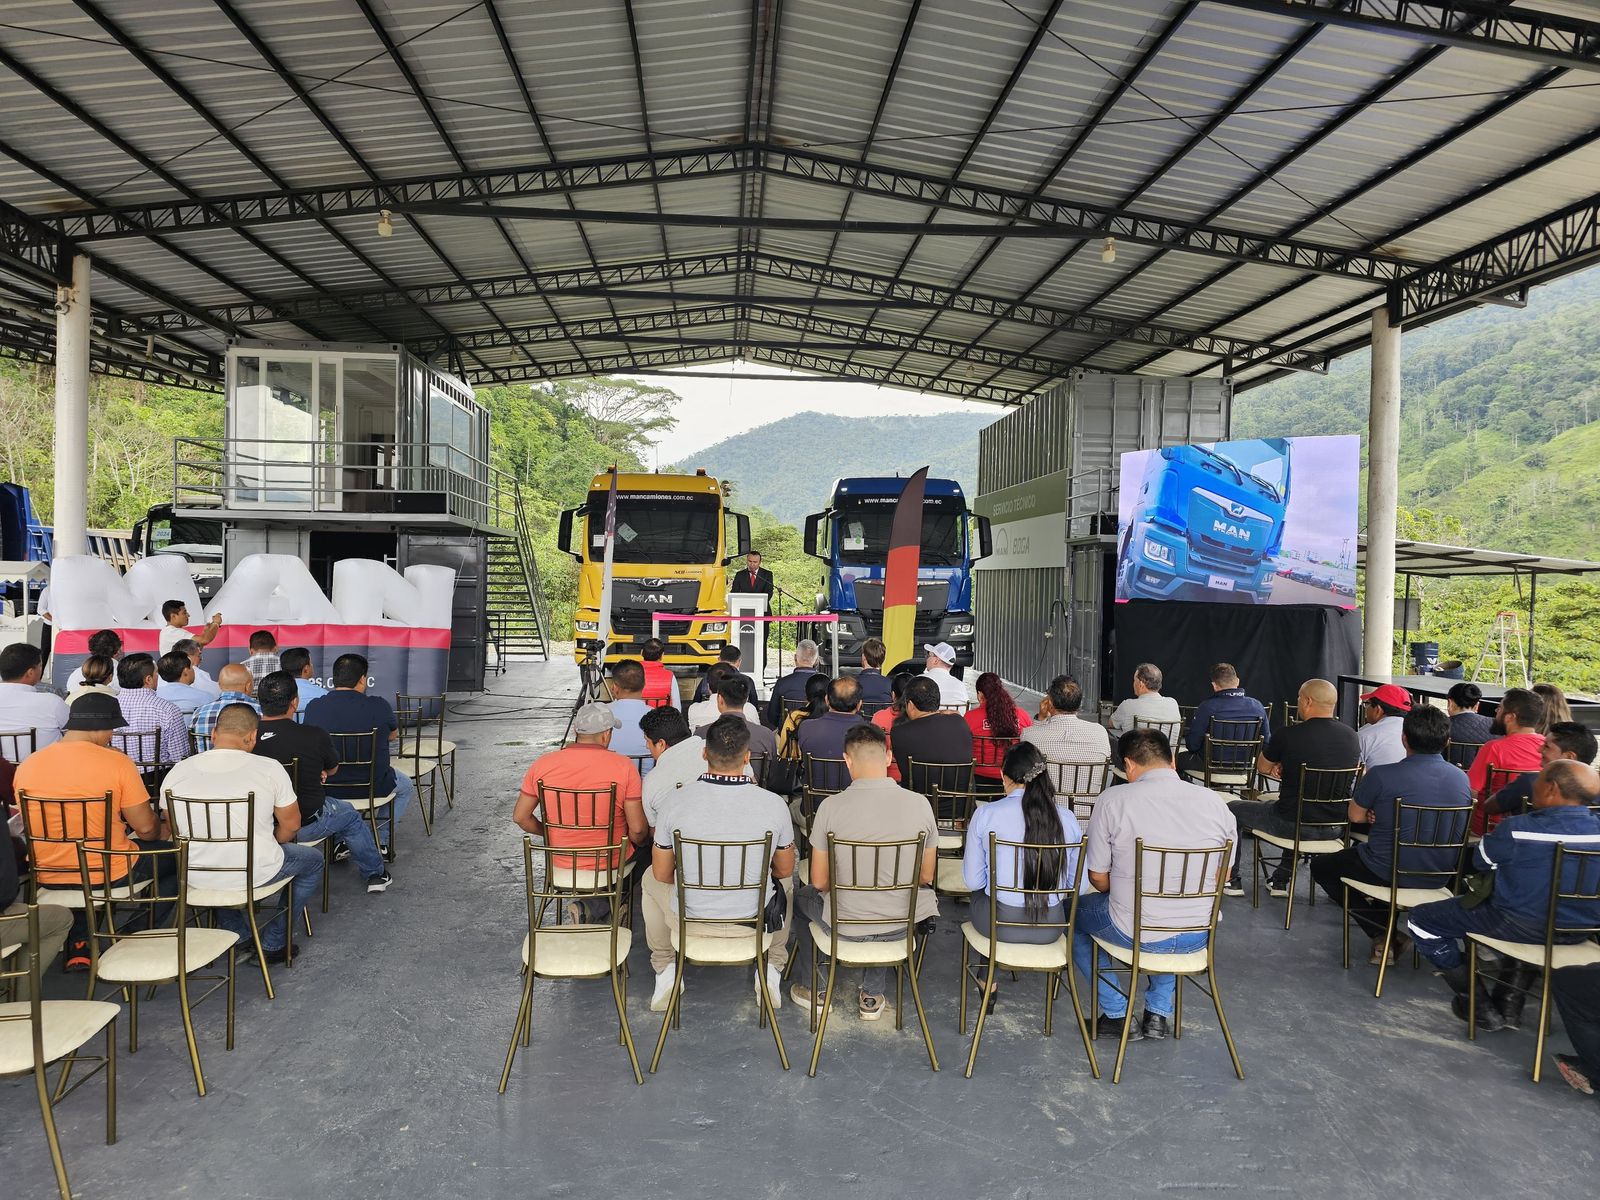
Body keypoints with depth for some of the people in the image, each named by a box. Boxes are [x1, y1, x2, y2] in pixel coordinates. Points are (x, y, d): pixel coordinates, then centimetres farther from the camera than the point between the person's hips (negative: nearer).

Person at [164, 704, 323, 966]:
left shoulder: (177, 772, -4)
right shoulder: (269, 768, -13)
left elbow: (174, 829, 11)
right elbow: (291, 824, -3)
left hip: (196, 876, 4)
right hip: (255, 874, -3)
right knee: (313, 861, 25)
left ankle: (238, 936, 29)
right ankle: (272, 943, 21)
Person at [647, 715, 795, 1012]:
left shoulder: (676, 800, -16)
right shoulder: (774, 804, -16)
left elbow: (662, 873, -3)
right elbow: (784, 870, 1)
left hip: (690, 919, 0)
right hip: (754, 921, 1)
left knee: (651, 879, 32)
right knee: (786, 881, 34)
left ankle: (666, 970, 33)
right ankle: (772, 968, 33)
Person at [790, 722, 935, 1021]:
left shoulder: (831, 806, -17)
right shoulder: (919, 803, -11)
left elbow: (819, 882, -7)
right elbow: (926, 877, 1)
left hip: (846, 925, -2)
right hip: (902, 924, 2)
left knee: (799, 896, 30)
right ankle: (872, 996, 38)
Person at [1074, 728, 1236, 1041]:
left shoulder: (1113, 801, -14)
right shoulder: (1214, 801, -3)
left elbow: (1098, 878, -6)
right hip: (1197, 936, 4)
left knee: (1073, 912, 25)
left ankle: (1118, 1015, 23)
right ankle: (1159, 1013, 34)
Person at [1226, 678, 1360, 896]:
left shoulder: (1289, 734, -17)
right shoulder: (1351, 736, -1)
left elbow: (1262, 767, 0)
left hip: (1294, 825, -6)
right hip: (1336, 825, 6)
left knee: (1233, 809, 17)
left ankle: (1231, 880, 24)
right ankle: (1281, 881, 41)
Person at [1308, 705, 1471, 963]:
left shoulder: (1381, 775, -20)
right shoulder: (1461, 778, -3)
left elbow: (1356, 816, -4)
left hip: (1390, 874, -6)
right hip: (1440, 879, 6)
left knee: (1321, 865, 20)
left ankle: (1384, 934, 7)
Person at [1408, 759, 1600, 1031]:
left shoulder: (1516, 829, -23)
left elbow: (1480, 861, -4)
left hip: (1521, 927, -6)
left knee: (1420, 921, 7)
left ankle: (1482, 1009, 14)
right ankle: (1514, 999, 37)